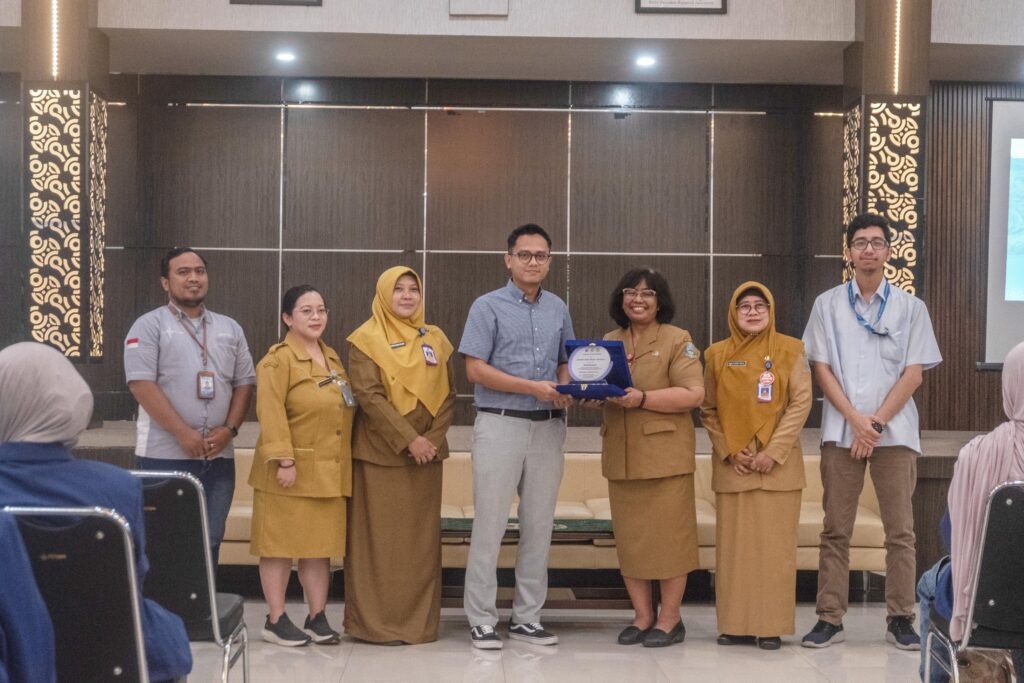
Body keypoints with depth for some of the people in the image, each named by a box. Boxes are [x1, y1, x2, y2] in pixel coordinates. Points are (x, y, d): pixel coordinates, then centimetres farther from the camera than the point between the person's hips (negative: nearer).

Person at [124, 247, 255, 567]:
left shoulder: (230, 328, 15)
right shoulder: (149, 326, -1)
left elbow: (244, 383, 14)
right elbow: (141, 384, -10)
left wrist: (229, 429, -4)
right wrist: (183, 433, -16)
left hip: (218, 457, 5)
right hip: (165, 455, -4)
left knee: (209, 543, 9)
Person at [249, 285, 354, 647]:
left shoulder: (332, 357, 15)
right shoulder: (278, 359, -10)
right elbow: (271, 413, -18)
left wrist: (344, 461, 17)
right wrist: (284, 460, -23)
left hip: (328, 471, 7)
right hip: (292, 471, -7)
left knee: (321, 545, 10)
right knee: (281, 544, 1)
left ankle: (317, 618, 18)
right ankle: (276, 620, 8)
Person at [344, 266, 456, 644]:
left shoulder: (434, 339, 12)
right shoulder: (367, 339, -2)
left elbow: (448, 394, 9)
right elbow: (369, 396, -12)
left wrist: (432, 439, -7)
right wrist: (408, 439, -18)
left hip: (426, 453, 5)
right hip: (380, 454, -4)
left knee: (421, 538, 7)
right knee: (380, 538, -2)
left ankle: (419, 620, 13)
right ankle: (377, 621, 3)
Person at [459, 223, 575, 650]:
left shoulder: (558, 309, 13)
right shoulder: (488, 307, -2)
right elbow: (475, 369, -9)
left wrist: (566, 391, -4)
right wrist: (533, 387, -16)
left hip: (548, 427, 5)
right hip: (501, 424, -5)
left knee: (539, 525, 7)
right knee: (490, 525, -4)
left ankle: (527, 617, 16)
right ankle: (482, 620, 4)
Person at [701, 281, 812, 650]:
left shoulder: (789, 350, 2)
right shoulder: (717, 354, 7)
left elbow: (801, 403, -4)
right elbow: (708, 410, 7)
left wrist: (774, 451, -12)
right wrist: (729, 451, -6)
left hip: (778, 463, -2)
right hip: (731, 464, 2)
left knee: (774, 544, -2)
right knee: (733, 544, 2)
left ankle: (771, 625, 4)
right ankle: (736, 624, 8)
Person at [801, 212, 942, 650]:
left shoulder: (910, 308, 5)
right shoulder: (827, 305, 5)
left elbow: (914, 373, 0)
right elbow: (822, 369, 2)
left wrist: (876, 422, -9)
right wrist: (856, 420, -9)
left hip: (895, 432, 0)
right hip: (840, 431, 0)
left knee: (900, 531, 2)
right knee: (836, 530, 3)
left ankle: (900, 619, 10)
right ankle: (830, 619, 8)